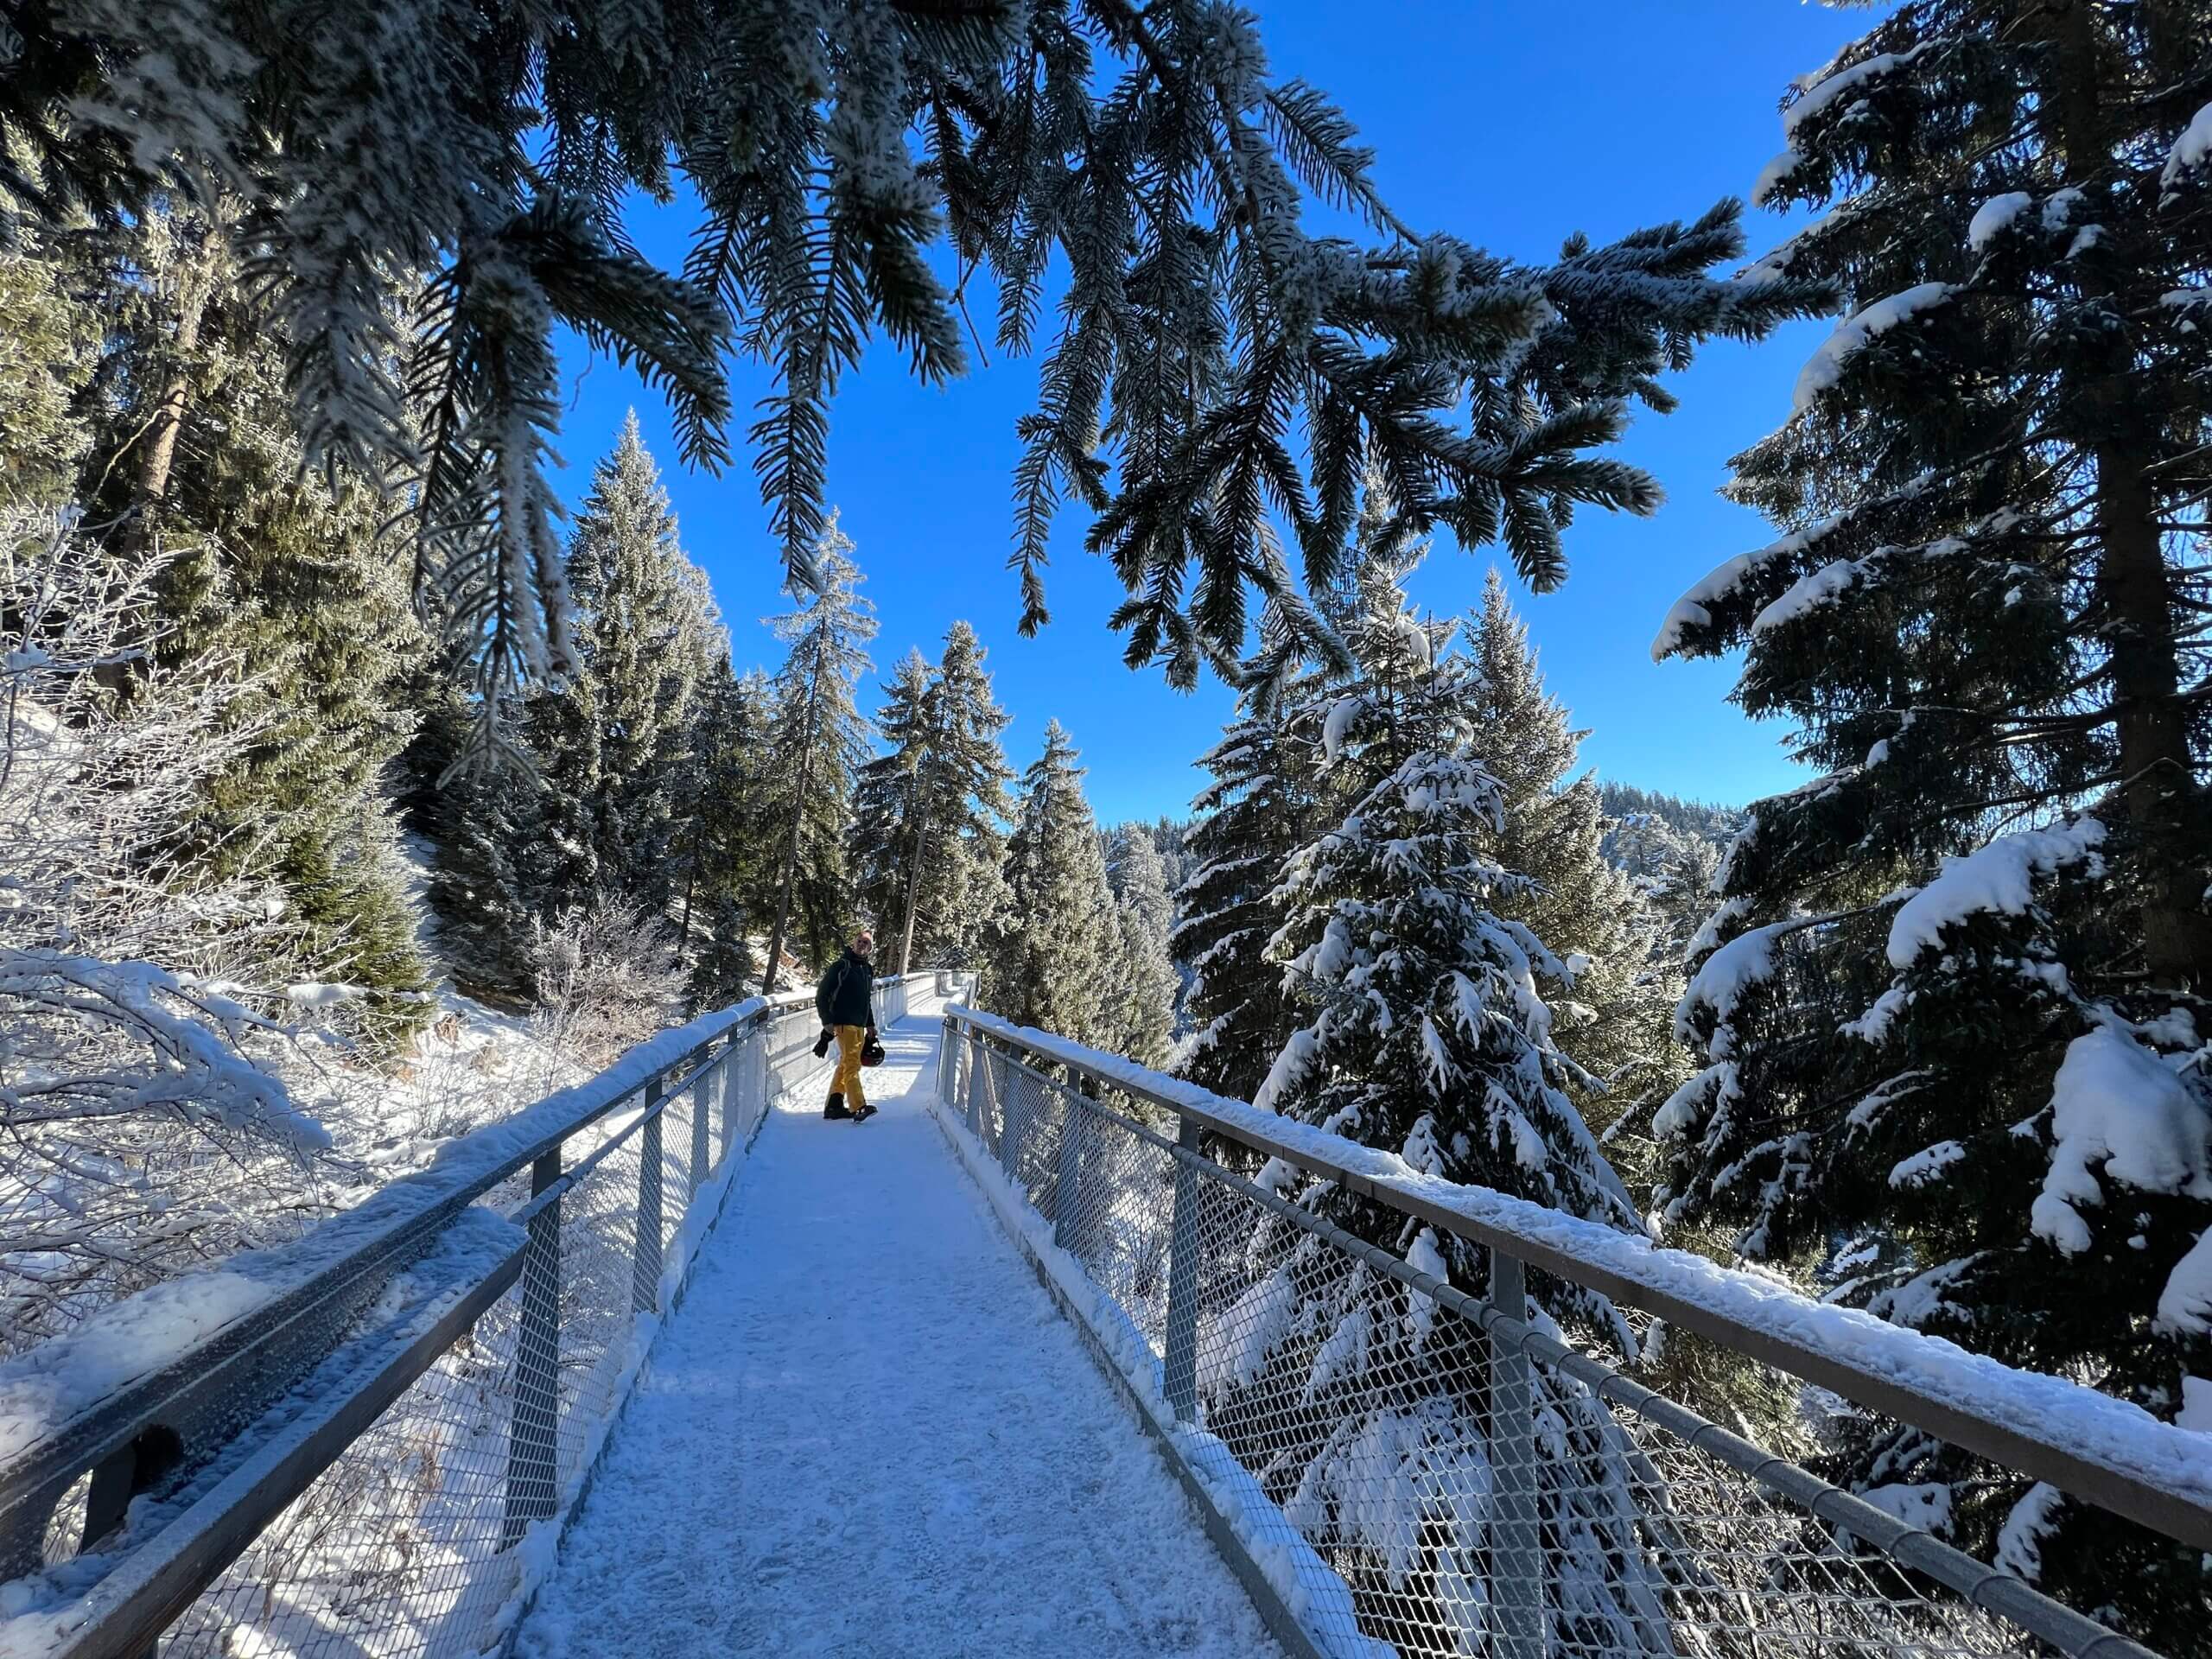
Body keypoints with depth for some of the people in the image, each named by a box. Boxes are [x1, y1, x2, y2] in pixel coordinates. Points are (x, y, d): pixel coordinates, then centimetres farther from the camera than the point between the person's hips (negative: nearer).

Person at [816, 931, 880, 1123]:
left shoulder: (868, 970, 16)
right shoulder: (841, 966, -5)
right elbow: (821, 994, -6)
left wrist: (870, 1025, 23)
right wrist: (827, 1021, -12)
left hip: (859, 1025, 8)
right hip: (843, 1023, -8)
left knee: (845, 1065, 12)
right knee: (852, 1063, -15)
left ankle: (833, 1106, 20)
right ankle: (859, 1108, -21)